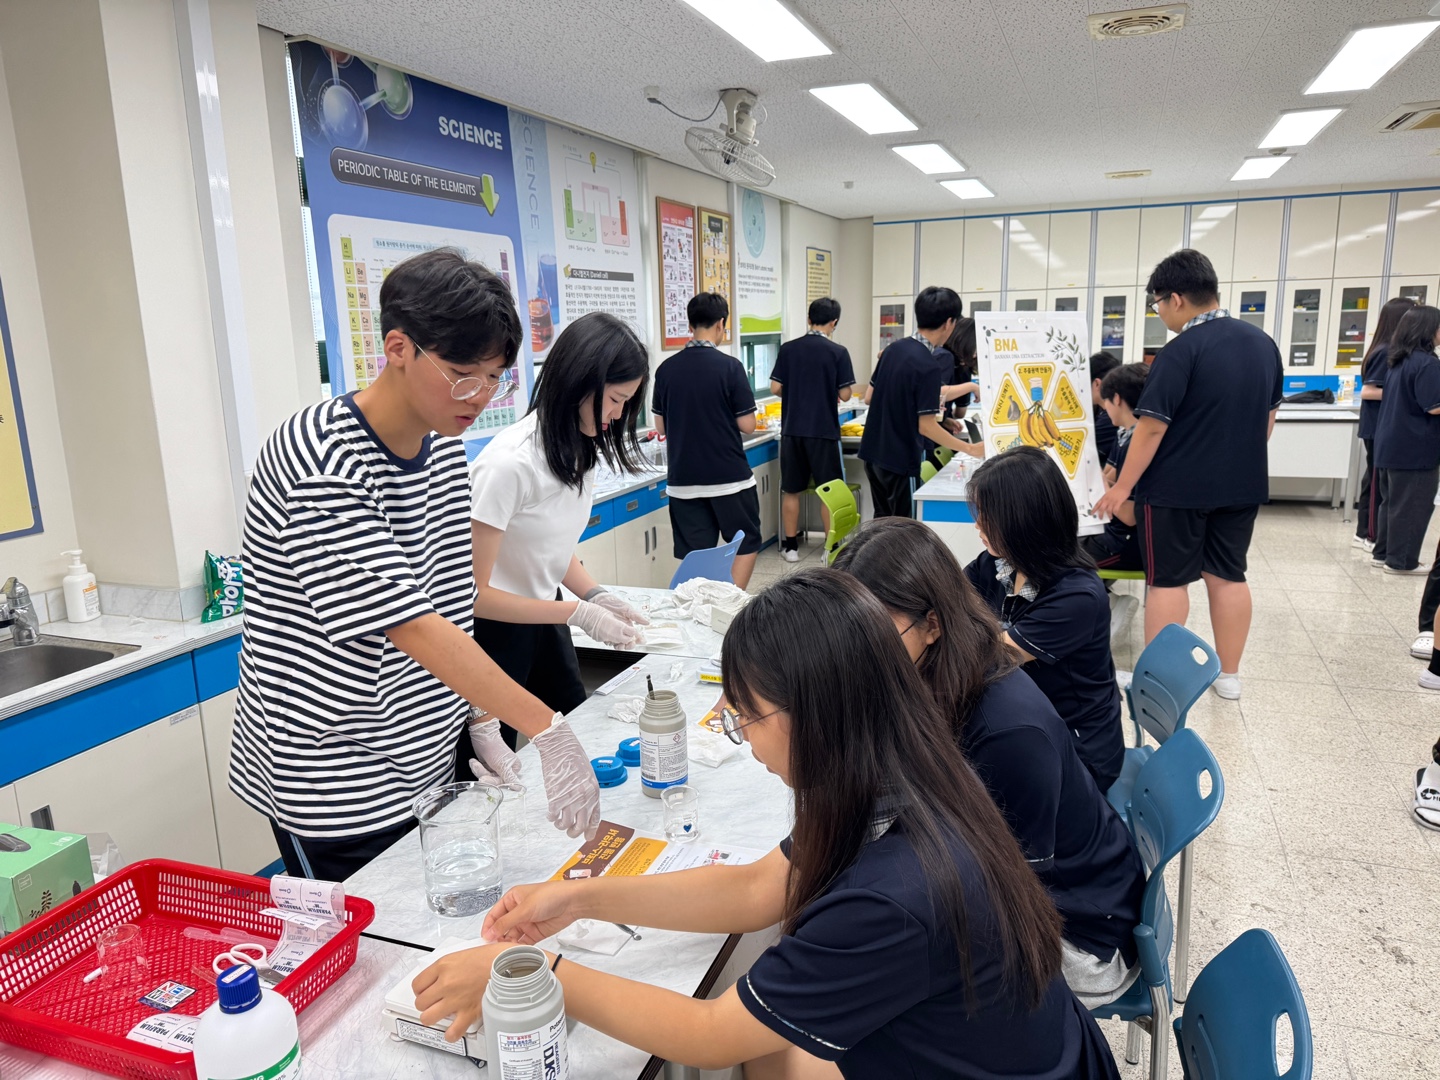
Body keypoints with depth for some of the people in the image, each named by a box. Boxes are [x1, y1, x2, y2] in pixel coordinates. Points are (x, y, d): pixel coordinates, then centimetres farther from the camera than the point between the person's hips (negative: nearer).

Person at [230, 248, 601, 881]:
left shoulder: (444, 447, 2)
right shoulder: (319, 461, -23)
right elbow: (412, 627, -28)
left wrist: (481, 721, 2)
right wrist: (547, 731, -30)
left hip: (424, 764, 7)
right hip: (333, 784, -7)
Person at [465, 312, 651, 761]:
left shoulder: (581, 448, -3)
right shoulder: (510, 463, -28)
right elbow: (472, 593, -24)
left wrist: (596, 595, -6)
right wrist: (579, 613, -22)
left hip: (542, 617, 8)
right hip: (490, 629, -8)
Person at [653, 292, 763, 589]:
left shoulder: (666, 369, 1)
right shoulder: (729, 366, -11)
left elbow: (660, 426, 9)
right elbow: (747, 425, -9)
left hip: (684, 480, 4)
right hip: (729, 477, -3)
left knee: (694, 556, 9)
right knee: (747, 544, 13)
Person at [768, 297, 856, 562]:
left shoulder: (788, 349, 1)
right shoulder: (838, 352, -7)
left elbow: (775, 388, 1)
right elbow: (845, 395, -7)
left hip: (792, 429, 3)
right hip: (824, 430, -3)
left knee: (791, 490, 11)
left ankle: (791, 546, 16)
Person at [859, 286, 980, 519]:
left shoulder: (893, 348, 4)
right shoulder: (929, 366, -19)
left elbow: (869, 397, 10)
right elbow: (926, 426, -19)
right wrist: (970, 449, -11)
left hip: (873, 453, 8)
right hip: (900, 461, -8)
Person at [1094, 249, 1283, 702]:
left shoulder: (1181, 351, -18)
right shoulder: (1263, 342, 5)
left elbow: (1152, 427, -18)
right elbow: (1268, 419, 14)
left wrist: (1123, 486, -11)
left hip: (1178, 488, -7)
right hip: (1242, 484, 7)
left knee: (1168, 580, 4)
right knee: (1228, 576, 14)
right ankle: (1228, 676, 23)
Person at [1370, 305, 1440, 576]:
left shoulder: (1398, 360, 11)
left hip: (1392, 443, 9)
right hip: (1415, 447, -9)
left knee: (1392, 501, 15)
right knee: (1412, 506, -1)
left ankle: (1383, 553, 20)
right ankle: (1402, 561, 4)